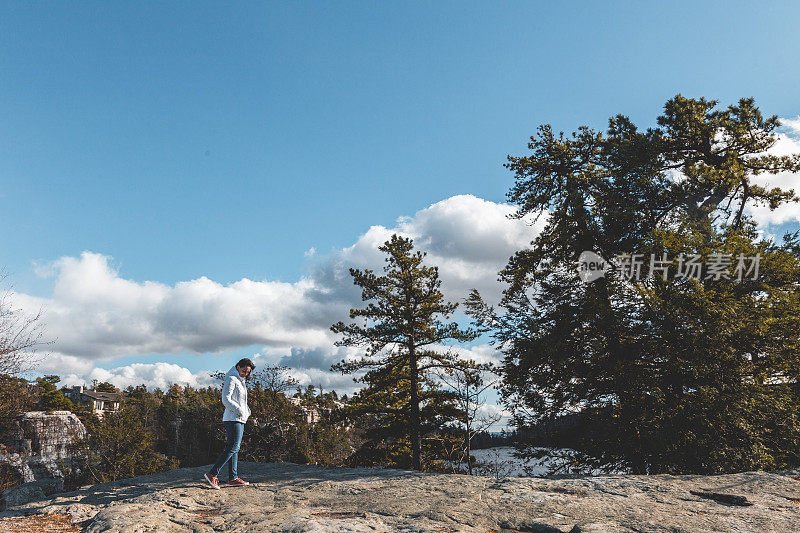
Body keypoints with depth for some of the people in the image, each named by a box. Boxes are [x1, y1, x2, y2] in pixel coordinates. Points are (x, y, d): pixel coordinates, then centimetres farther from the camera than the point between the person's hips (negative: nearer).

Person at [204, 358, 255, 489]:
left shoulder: (241, 381, 21)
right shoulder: (231, 379, -8)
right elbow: (226, 399, -17)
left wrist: (247, 411, 10)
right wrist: (239, 410, -19)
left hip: (240, 419, 10)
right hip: (233, 419, -10)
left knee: (234, 448, 8)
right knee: (232, 447, -13)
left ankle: (233, 478, 10)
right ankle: (212, 474, -10)